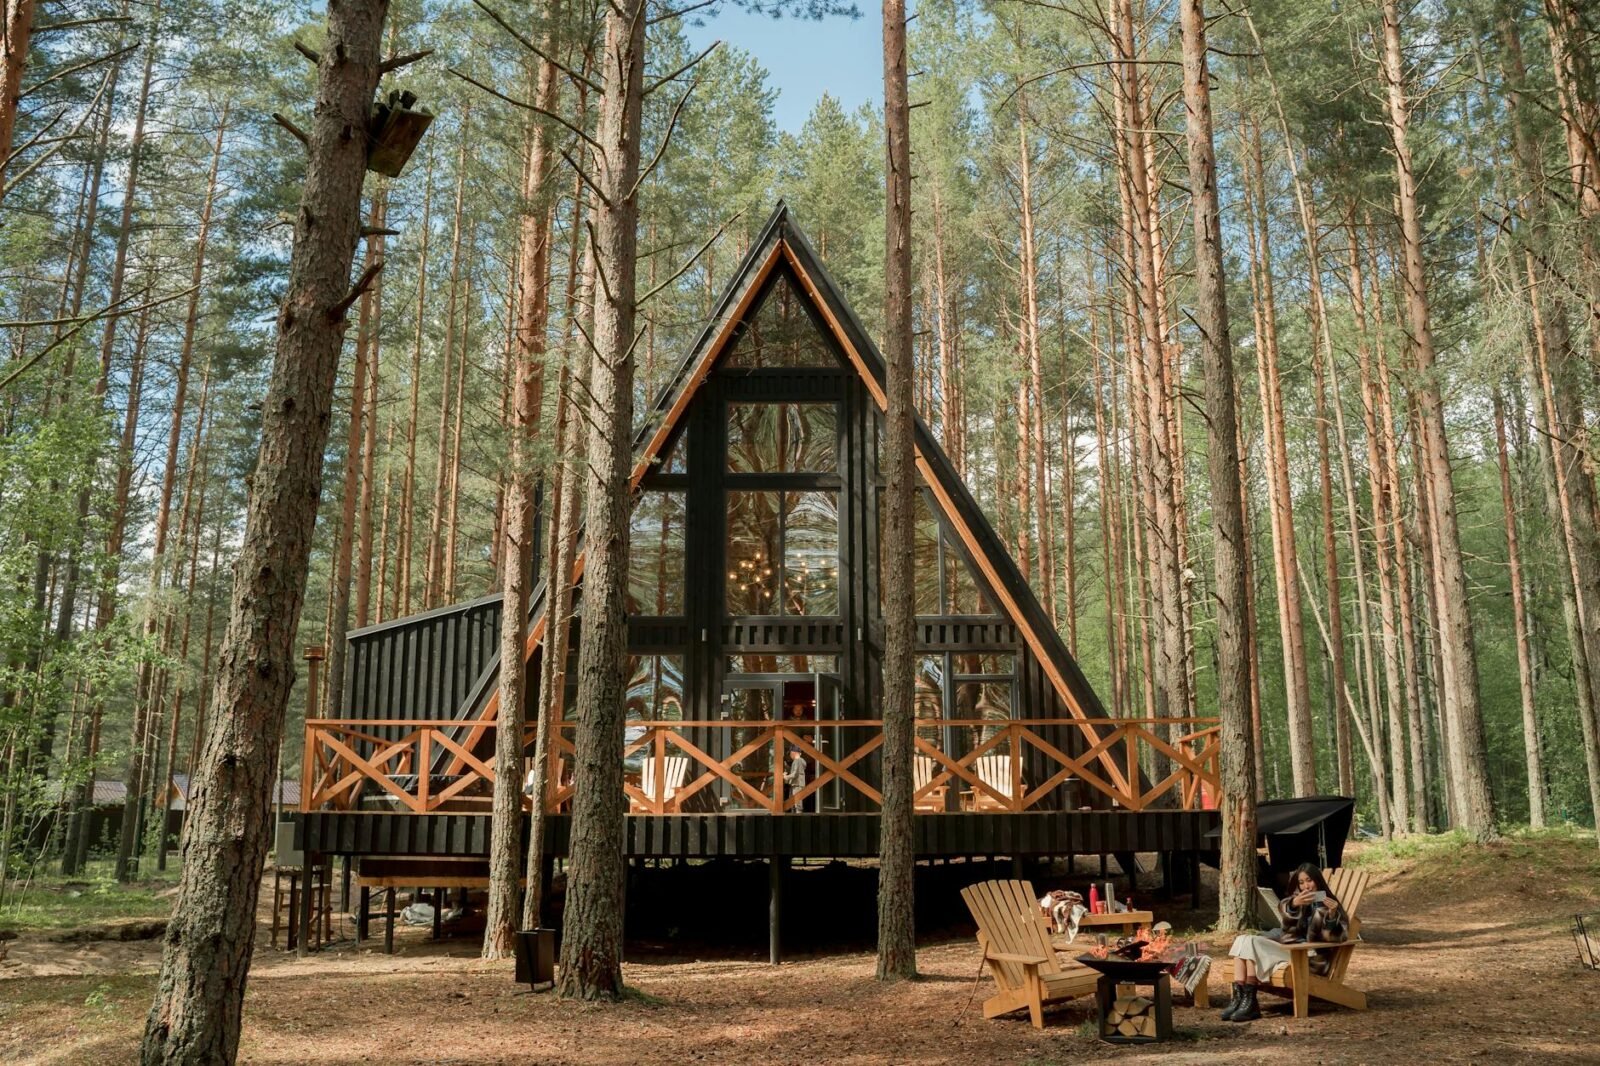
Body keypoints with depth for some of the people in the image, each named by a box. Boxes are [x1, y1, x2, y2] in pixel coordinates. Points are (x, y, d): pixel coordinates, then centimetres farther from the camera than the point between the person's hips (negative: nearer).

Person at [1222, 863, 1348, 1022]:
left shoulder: (1327, 905, 8)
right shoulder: (1297, 899, 20)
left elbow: (1335, 937, -7)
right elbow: (1283, 910, -5)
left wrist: (1332, 915, -24)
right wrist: (1294, 903, -28)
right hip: (1284, 943, 6)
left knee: (1251, 944, -24)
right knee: (1242, 940, -19)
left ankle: (1250, 1002, -27)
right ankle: (1238, 999, -29)